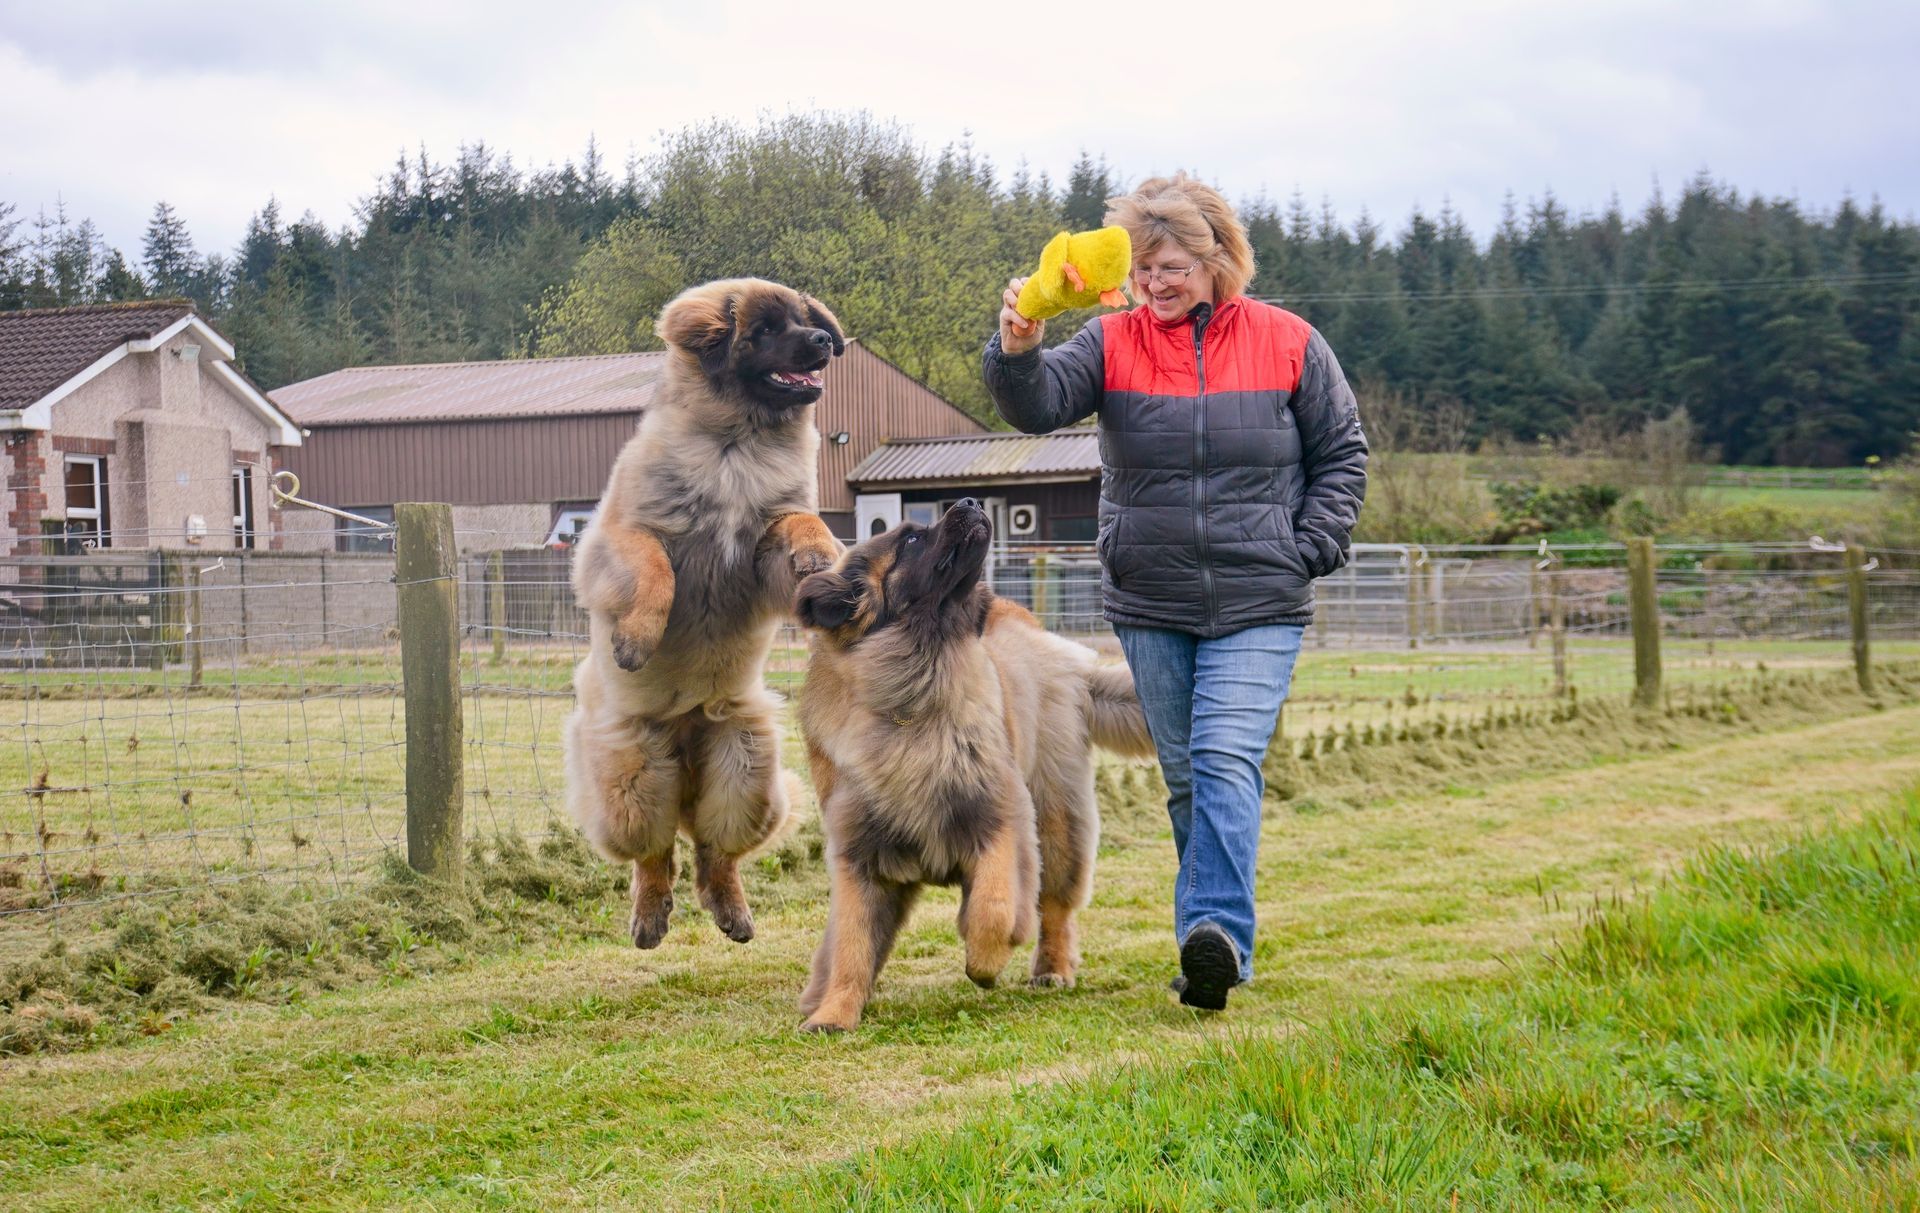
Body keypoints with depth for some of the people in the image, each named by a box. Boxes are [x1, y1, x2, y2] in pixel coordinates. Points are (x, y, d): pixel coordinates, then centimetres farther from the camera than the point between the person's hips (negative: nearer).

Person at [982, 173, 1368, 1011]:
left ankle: (1217, 935, -26)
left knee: (1226, 762, -18)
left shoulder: (1287, 343, 0)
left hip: (1257, 606, -2)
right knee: (1185, 777, 9)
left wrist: (1310, 548, -3)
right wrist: (1017, 353, -36)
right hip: (1149, 604, 3)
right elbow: (1038, 405, -14)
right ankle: (1213, 940, 19)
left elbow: (1342, 454, 9)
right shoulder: (1114, 342, 1)